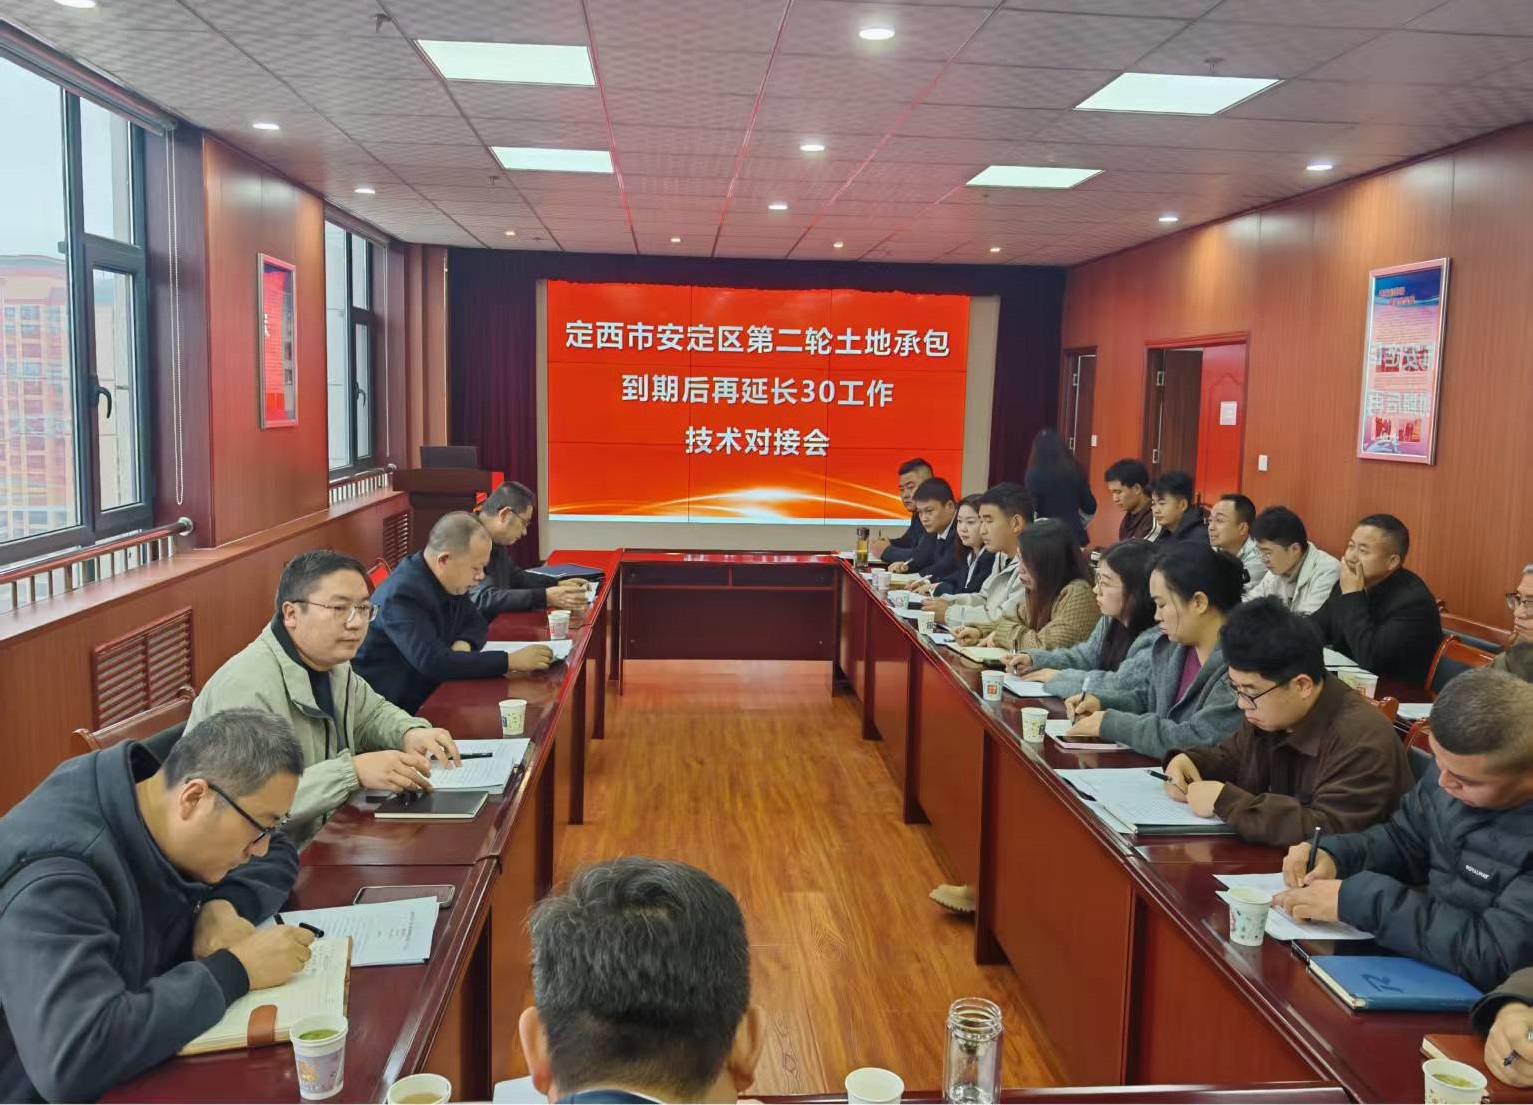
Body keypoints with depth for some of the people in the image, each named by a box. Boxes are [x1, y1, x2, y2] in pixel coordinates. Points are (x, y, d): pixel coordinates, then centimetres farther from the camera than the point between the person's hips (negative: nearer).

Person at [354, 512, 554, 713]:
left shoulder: (450, 583, 0)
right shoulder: (403, 594, -24)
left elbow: (476, 622, 16)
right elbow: (434, 662, -32)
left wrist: (465, 643, -9)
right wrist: (511, 661, -29)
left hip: (428, 696, 8)